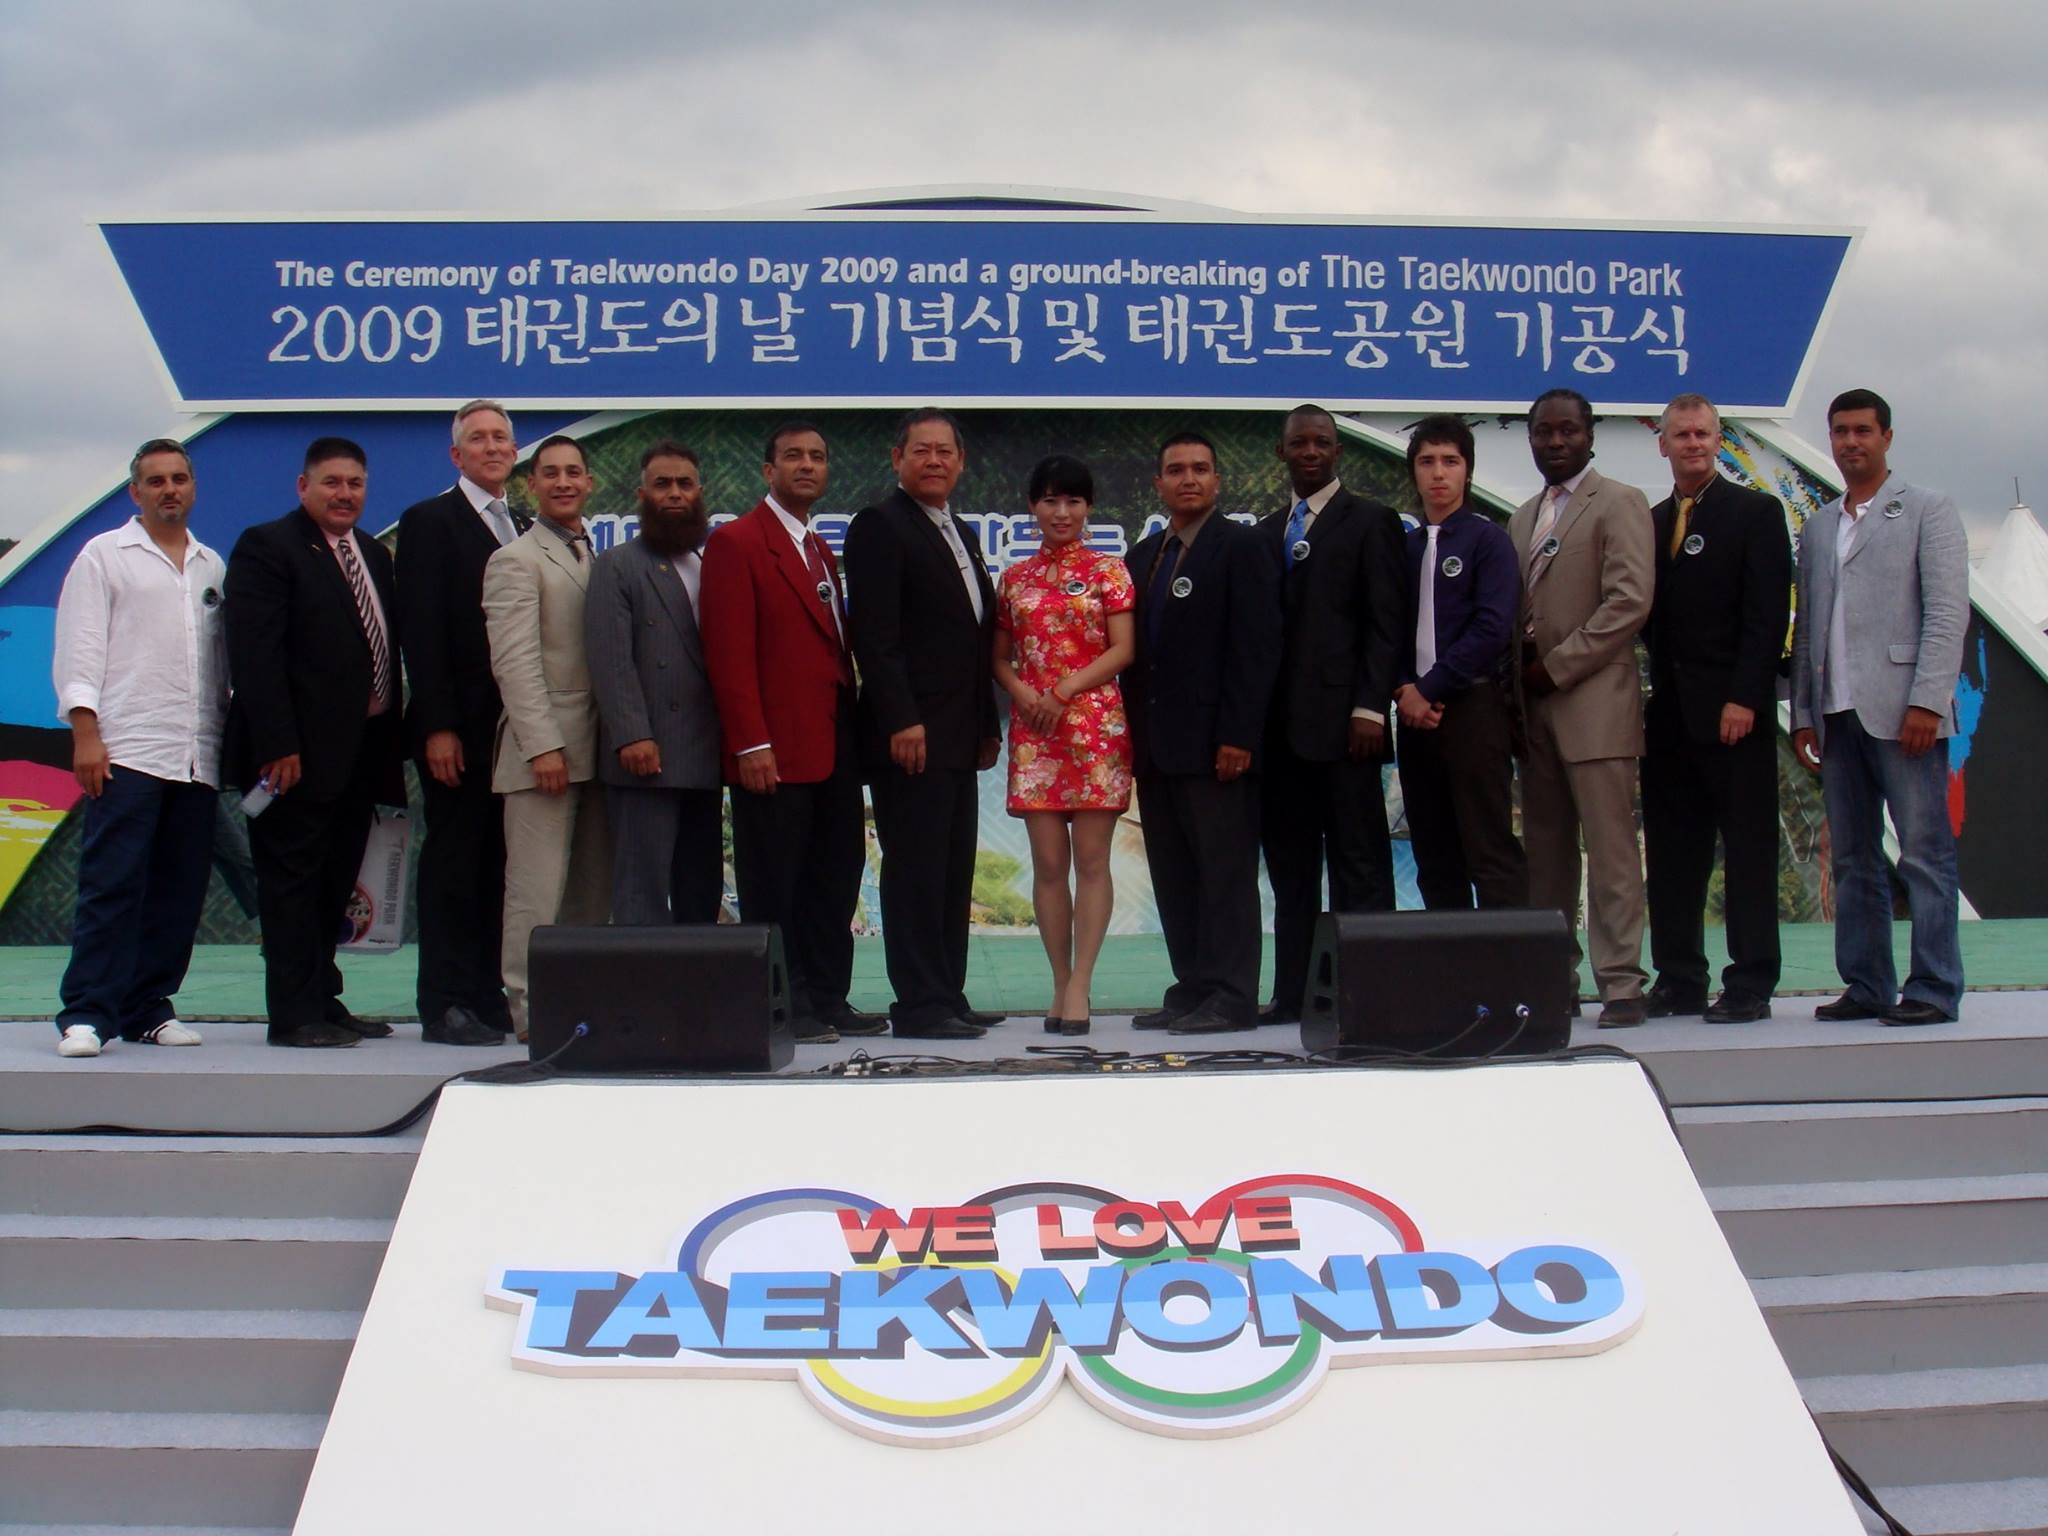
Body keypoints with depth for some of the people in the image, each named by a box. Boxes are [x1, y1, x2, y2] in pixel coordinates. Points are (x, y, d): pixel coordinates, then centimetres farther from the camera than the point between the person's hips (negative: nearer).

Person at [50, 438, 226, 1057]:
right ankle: (86, 1015, -4)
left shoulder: (212, 566, 18)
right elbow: (79, 650, 0)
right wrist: (85, 733, -9)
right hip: (126, 750, -4)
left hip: (197, 757, 4)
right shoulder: (104, 555, 6)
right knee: (111, 885, -8)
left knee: (179, 889, 4)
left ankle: (147, 1008, 12)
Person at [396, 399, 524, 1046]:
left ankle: (487, 995, 13)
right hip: (462, 727, -5)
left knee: (497, 865, 7)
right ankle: (445, 1005, 4)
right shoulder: (429, 522, -1)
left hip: (516, 726, 6)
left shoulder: (523, 530, 17)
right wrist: (437, 727, -15)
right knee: (453, 863, -1)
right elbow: (421, 631, -8)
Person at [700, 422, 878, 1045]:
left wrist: (855, 734, 13)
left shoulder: (821, 550, 21)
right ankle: (781, 1009, 5)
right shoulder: (736, 542, -5)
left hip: (833, 750, 8)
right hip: (776, 753, -8)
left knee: (835, 882, 9)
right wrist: (751, 744, -18)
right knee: (774, 888, -1)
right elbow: (729, 653, -12)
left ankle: (827, 1000, 16)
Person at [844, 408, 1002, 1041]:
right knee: (915, 871, -5)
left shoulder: (960, 532, 20)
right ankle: (919, 1005, -1)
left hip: (957, 736, 9)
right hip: (911, 735, -8)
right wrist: (902, 721, -22)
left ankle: (946, 996, 16)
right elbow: (875, 634, -15)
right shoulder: (879, 526, -6)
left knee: (952, 874, 10)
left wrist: (988, 725, 17)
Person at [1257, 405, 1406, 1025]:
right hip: (1281, 727, 6)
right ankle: (1293, 992, 13)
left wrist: (1370, 708, -14)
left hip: (1342, 721, -5)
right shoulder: (1265, 533, 18)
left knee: (1358, 861, -3)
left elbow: (1385, 623, -5)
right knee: (1289, 864, 8)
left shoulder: (1371, 522, 3)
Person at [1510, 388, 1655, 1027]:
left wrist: (1556, 665, -12)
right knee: (1546, 848, 7)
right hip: (1535, 706, 7)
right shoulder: (1524, 517, 21)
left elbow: (1629, 601, -12)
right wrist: (1519, 670, 2)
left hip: (1594, 703, -7)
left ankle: (1621, 984, -5)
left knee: (1610, 848, -7)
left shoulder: (1619, 503, -2)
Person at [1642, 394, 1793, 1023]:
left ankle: (1750, 987, 3)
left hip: (1733, 710, -5)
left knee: (1748, 850, -1)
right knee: (1672, 852, 6)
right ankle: (1679, 982, 12)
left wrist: (1744, 699, -16)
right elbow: (1649, 616, 14)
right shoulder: (1650, 522, 16)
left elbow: (1768, 614, -8)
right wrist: (1653, 698, 3)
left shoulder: (1756, 512, 0)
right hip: (1669, 713, 5)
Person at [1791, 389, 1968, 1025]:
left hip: (1902, 711, -5)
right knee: (1852, 860, 7)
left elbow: (1948, 611, -5)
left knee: (1925, 854, -4)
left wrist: (1926, 700, -15)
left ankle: (1934, 990, -1)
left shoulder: (1927, 510, 3)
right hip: (1839, 715, 6)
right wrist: (1803, 714, 10)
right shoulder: (1818, 526, 19)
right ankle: (1866, 987, 12)